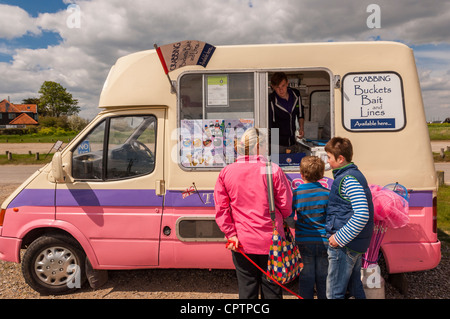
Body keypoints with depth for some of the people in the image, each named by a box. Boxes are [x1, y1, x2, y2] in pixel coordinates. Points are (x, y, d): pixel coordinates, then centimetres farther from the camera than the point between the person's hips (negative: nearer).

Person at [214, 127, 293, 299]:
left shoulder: (225, 172, -2)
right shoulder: (273, 170, -10)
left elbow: (221, 209, -4)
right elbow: (286, 205, -4)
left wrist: (231, 235, -1)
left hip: (241, 243, 2)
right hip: (270, 242, -1)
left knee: (246, 291, 15)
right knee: (271, 291, 14)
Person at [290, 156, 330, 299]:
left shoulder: (295, 194, -10)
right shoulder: (326, 193, -9)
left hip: (304, 242, 0)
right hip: (323, 242, 1)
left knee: (306, 278, 11)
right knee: (323, 277, 14)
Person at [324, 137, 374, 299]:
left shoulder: (349, 179, -20)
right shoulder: (353, 175, 12)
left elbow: (362, 215, -28)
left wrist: (340, 238, -23)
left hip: (344, 246, -10)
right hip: (356, 243, 10)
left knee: (334, 293, 0)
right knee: (355, 287, 23)